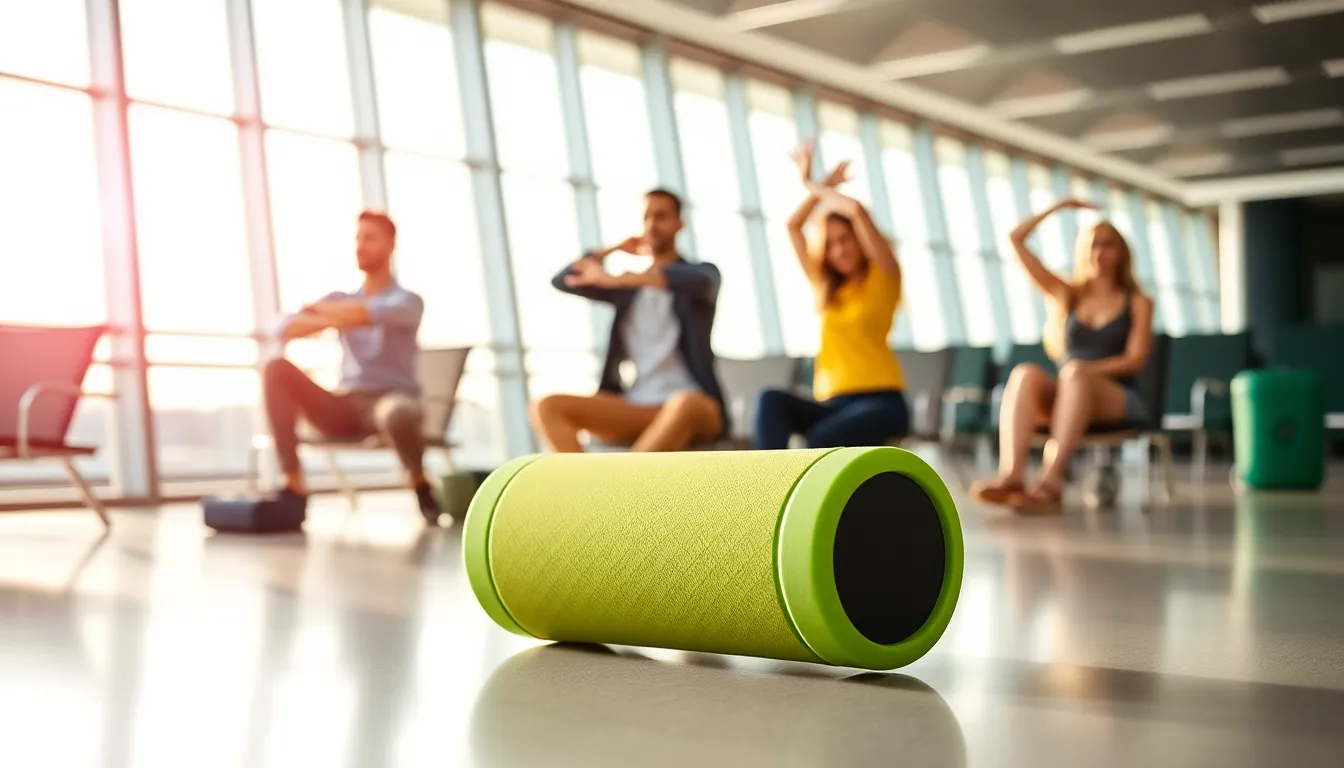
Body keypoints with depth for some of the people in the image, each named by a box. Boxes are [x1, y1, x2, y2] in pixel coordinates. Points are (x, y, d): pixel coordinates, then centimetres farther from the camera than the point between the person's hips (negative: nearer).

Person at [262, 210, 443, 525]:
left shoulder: (407, 301, 4)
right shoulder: (340, 300, 18)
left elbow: (369, 313, -21)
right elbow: (287, 328, 3)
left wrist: (320, 310, -7)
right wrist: (328, 321, -17)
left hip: (390, 399, -5)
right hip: (345, 408, 5)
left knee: (395, 414, -42)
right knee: (278, 369, -17)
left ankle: (421, 486, -8)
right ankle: (294, 486, -19)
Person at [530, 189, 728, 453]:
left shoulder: (703, 273, 9)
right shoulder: (628, 287, 22)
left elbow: (696, 282, -18)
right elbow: (562, 281, 15)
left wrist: (613, 279, -25)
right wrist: (613, 249, 14)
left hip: (696, 407, -4)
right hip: (635, 409, 4)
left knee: (685, 405, -43)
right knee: (547, 406, -20)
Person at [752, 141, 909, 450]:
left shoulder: (883, 277, 6)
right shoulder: (826, 285, 22)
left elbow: (857, 210, -6)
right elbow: (793, 226, 21)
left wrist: (814, 187, 7)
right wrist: (818, 187, 15)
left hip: (880, 401, -5)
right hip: (832, 403, 5)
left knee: (821, 439, -36)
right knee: (771, 400, -29)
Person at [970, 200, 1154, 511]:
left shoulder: (1137, 303, 12)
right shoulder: (1066, 296, 19)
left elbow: (1136, 359, -3)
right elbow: (1016, 240, 16)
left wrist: (1090, 369, -18)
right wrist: (1059, 207, 18)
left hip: (1120, 401, -2)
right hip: (1066, 401, 2)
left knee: (1074, 371, -36)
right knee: (1025, 373, -31)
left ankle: (1051, 477, -53)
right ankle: (1010, 475, -52)